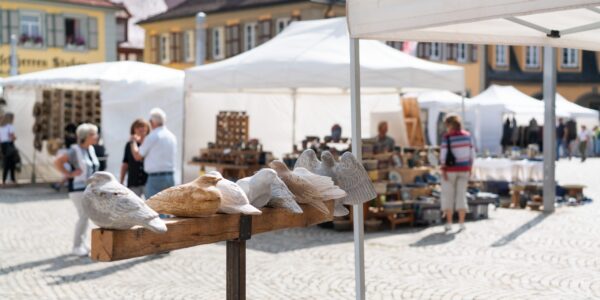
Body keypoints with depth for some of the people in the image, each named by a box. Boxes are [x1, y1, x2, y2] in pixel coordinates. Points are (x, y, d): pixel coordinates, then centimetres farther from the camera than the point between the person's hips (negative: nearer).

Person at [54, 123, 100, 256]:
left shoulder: (91, 149, 9)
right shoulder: (75, 150, -13)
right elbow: (57, 162, -16)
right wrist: (69, 174, -13)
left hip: (91, 188, 8)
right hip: (78, 188, -8)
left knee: (87, 216, 11)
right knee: (84, 216, -12)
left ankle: (83, 244, 20)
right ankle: (77, 247, -4)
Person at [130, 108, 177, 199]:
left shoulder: (152, 137, -9)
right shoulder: (172, 137, 9)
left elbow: (137, 156, -2)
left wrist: (134, 141, 18)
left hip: (155, 178, -6)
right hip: (170, 177, 6)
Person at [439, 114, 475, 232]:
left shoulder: (447, 136, -11)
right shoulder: (467, 135, 3)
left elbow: (444, 154, -15)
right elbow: (472, 153, 5)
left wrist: (443, 169, -11)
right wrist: (470, 168, 12)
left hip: (451, 169, -4)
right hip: (464, 169, 4)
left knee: (448, 196, 5)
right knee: (461, 196, 9)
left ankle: (449, 223, 3)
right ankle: (462, 223, 6)